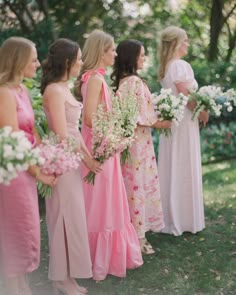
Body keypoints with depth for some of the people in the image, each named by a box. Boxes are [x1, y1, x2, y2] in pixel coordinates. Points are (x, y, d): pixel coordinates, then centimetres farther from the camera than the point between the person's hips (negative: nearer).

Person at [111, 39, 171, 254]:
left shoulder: (123, 80, 11)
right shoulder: (134, 82, -19)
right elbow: (136, 116, -21)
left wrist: (155, 118, 13)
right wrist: (158, 123, -10)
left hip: (131, 139, 10)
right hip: (137, 140, -10)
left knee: (134, 185, 15)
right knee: (137, 186, -1)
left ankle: (135, 231, 25)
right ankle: (138, 235, 10)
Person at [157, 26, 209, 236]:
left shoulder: (165, 67, 11)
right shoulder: (181, 65, -16)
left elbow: (175, 94, 11)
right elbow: (185, 95, -20)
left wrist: (197, 109, 5)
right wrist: (202, 112, -8)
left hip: (170, 119, 9)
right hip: (184, 120, -9)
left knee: (172, 169, 13)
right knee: (186, 169, 0)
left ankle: (171, 217, 22)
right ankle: (186, 219, 9)